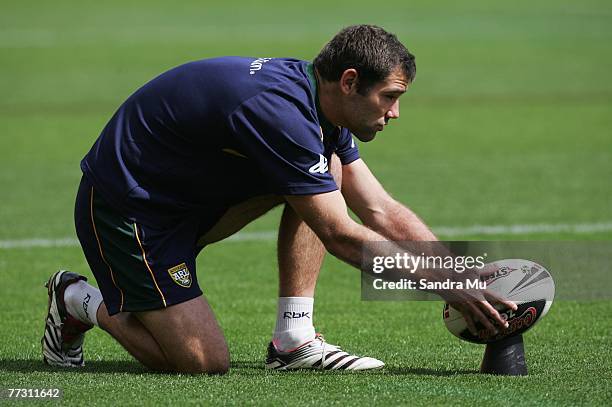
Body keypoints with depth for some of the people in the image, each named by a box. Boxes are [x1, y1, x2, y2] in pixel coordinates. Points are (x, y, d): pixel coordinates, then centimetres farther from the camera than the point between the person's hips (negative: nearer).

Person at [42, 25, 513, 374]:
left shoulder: (315, 103, 0)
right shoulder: (280, 111, -29)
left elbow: (382, 212, 5)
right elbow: (341, 237, -27)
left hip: (190, 196, 9)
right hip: (125, 212, -9)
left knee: (326, 171, -4)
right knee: (204, 361, -15)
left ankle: (294, 340, -2)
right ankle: (82, 302, 9)